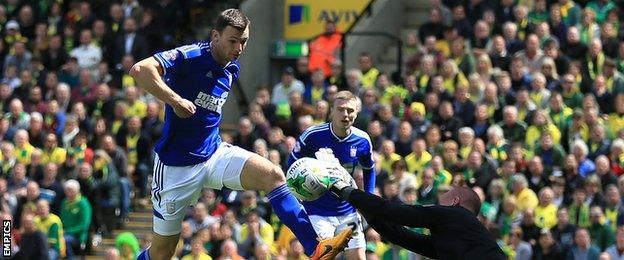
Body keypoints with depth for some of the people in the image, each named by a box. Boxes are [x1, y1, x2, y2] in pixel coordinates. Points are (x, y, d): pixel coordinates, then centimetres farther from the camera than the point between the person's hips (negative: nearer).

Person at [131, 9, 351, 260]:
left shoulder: (232, 69, 7)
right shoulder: (190, 57, -17)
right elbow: (140, 70, -32)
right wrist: (176, 100, -35)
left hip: (214, 152, 6)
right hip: (177, 164, -6)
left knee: (272, 175, -20)